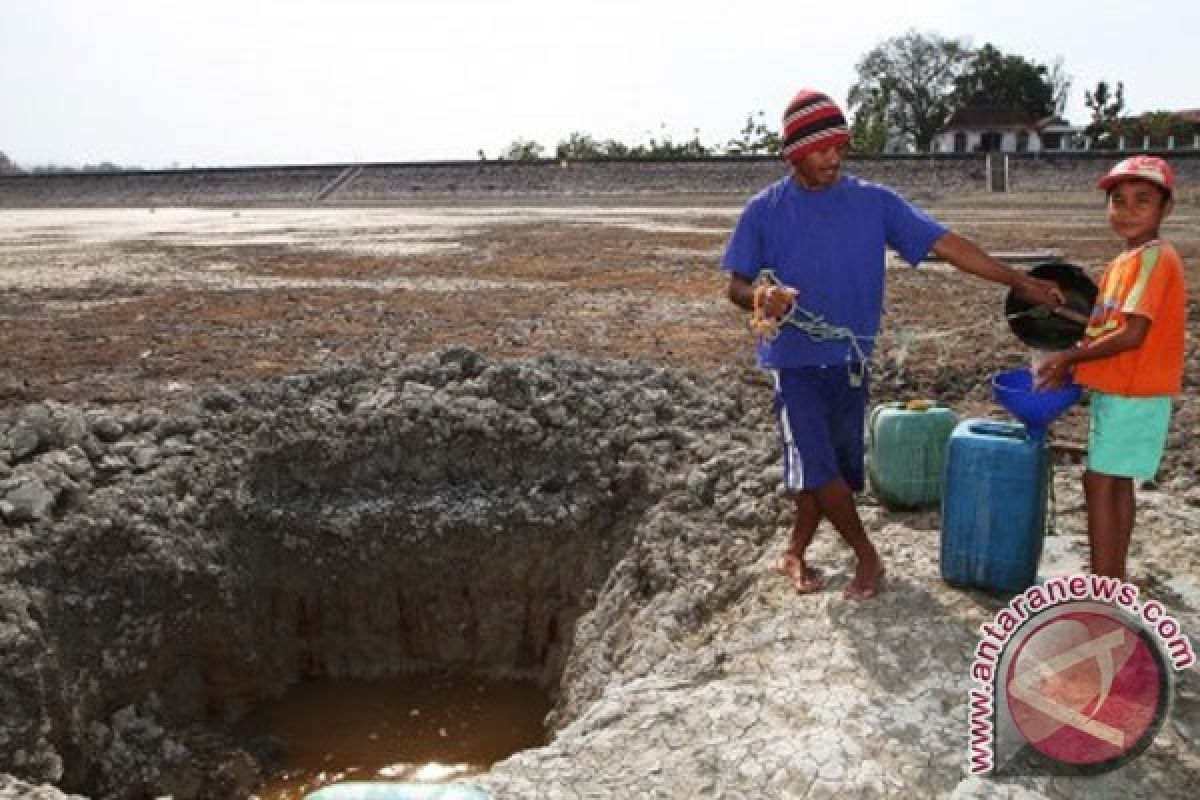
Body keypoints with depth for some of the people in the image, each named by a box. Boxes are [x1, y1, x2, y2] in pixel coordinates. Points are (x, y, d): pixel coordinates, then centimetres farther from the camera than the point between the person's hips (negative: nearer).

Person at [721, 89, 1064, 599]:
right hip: (795, 360, -2)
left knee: (832, 469, 9)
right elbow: (736, 286, -2)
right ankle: (866, 555, 10)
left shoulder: (874, 202, 0)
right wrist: (760, 296, -26)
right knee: (818, 466, -11)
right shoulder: (765, 211, -4)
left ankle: (795, 553, 28)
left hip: (850, 360, 3)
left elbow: (943, 243, -4)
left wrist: (1019, 282, -9)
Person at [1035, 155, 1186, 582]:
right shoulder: (1125, 261, 12)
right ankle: (1116, 578, 25)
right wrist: (1071, 366, 4)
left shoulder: (1155, 257, -17)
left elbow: (1132, 336, -22)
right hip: (1117, 390, 9)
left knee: (1099, 483, -5)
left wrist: (1069, 357, -13)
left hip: (1133, 394, -9)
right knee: (1116, 483, 15)